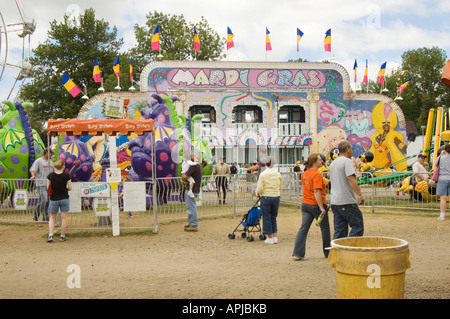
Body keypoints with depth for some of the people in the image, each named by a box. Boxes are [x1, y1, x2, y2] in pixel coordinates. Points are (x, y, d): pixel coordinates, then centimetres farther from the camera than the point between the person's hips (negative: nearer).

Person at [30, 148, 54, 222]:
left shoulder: (51, 162, 18)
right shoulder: (38, 161, -3)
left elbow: (53, 172, 27)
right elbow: (33, 169, -14)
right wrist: (33, 175, -32)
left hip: (49, 184, 7)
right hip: (41, 184, -7)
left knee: (48, 201, 5)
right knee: (43, 200, -17)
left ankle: (46, 218, 10)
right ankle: (36, 215, 3)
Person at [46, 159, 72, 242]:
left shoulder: (50, 175, -6)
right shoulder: (66, 175, -9)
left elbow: (48, 188, -2)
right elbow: (70, 188, -7)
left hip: (54, 199, 1)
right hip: (64, 198, -1)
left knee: (52, 218, 12)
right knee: (64, 218, 8)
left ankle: (50, 235, -1)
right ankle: (62, 236, 12)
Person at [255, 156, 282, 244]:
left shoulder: (263, 174, -10)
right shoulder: (278, 174, 2)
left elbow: (260, 188, -12)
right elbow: (280, 187, 8)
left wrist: (257, 194, 6)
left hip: (265, 197, -4)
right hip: (276, 197, 4)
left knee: (267, 218, 6)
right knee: (273, 218, 17)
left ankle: (270, 238, 10)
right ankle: (275, 237, 15)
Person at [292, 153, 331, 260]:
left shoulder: (305, 174, 9)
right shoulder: (317, 175, -17)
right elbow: (317, 192, -23)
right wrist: (321, 207, -24)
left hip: (305, 203, 7)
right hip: (316, 204, -7)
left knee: (303, 228, 4)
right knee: (325, 228, 10)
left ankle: (298, 253, -4)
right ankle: (328, 253, 20)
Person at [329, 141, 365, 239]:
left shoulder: (333, 163, 18)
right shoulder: (347, 161, -9)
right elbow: (350, 178, -22)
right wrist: (359, 194, -25)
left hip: (334, 201, 8)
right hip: (347, 201, -8)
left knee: (339, 230, 9)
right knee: (358, 227, -3)